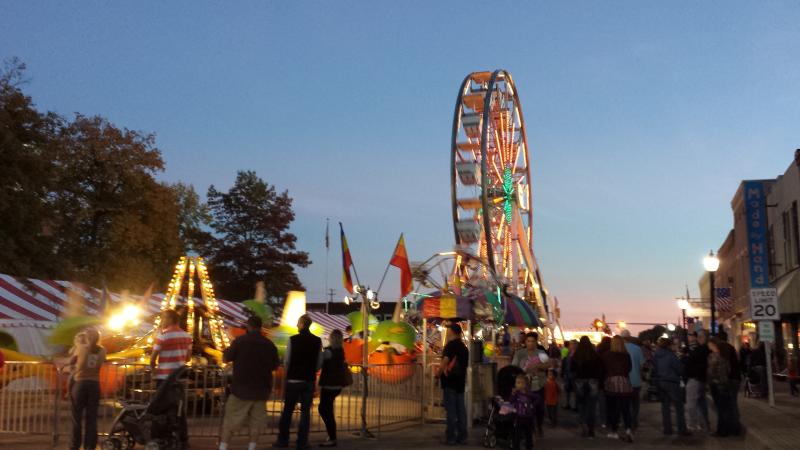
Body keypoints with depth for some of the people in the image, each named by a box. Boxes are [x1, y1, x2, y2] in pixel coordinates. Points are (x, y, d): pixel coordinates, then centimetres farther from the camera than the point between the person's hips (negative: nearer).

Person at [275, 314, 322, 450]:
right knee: (305, 411, 7)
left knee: (287, 410, 10)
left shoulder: (293, 339, -9)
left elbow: (286, 360, -4)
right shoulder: (317, 341, -2)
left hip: (293, 379, -1)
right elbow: (319, 362, 2)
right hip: (309, 380, 2)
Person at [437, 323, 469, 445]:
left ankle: (451, 437, -5)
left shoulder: (450, 345, -11)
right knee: (460, 409, 8)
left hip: (449, 381, -8)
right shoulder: (464, 347, 14)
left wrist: (439, 374, -9)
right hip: (460, 381, 8)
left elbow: (444, 362, -20)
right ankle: (462, 436, 10)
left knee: (450, 409, -5)